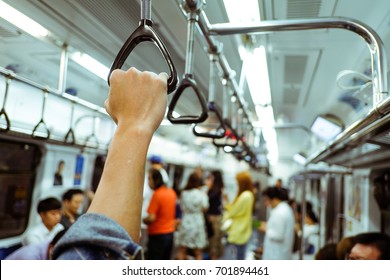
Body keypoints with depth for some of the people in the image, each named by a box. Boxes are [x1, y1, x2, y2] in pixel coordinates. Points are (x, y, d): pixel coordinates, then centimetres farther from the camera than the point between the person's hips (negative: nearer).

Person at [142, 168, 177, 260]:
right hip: (170, 233, 8)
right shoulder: (172, 192, 5)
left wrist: (143, 220, -3)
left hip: (158, 235, -8)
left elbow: (151, 218, -21)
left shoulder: (157, 194, -19)